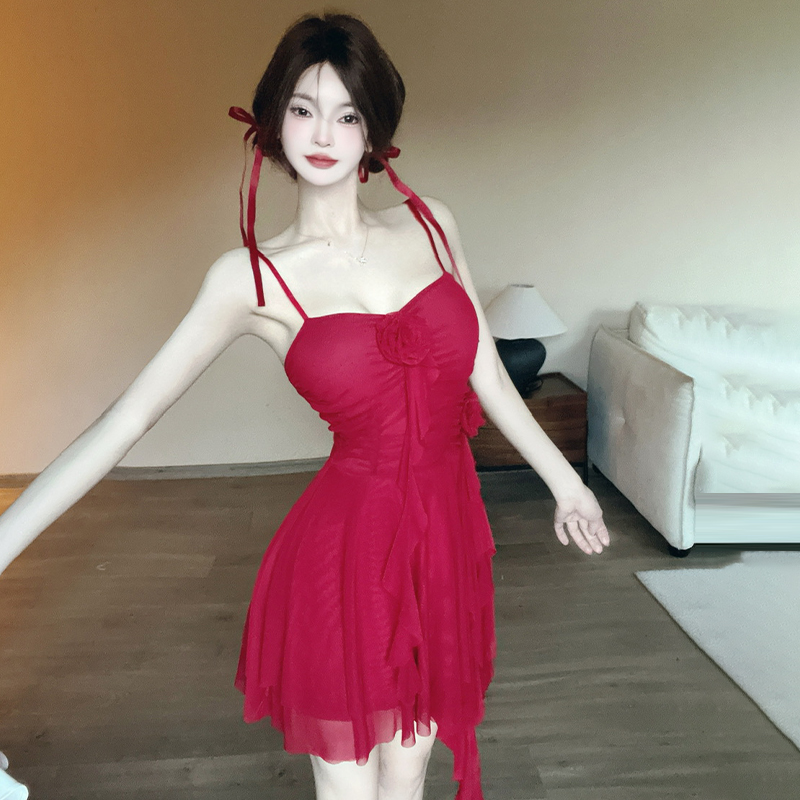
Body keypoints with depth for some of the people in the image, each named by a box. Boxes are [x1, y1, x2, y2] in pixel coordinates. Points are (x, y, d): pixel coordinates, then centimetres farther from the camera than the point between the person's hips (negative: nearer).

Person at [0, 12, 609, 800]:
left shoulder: (430, 224, 3)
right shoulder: (252, 276, -7)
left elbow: (486, 375, 10)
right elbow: (125, 418, -8)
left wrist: (564, 479, 16)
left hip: (446, 535, 4)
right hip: (344, 549, -3)